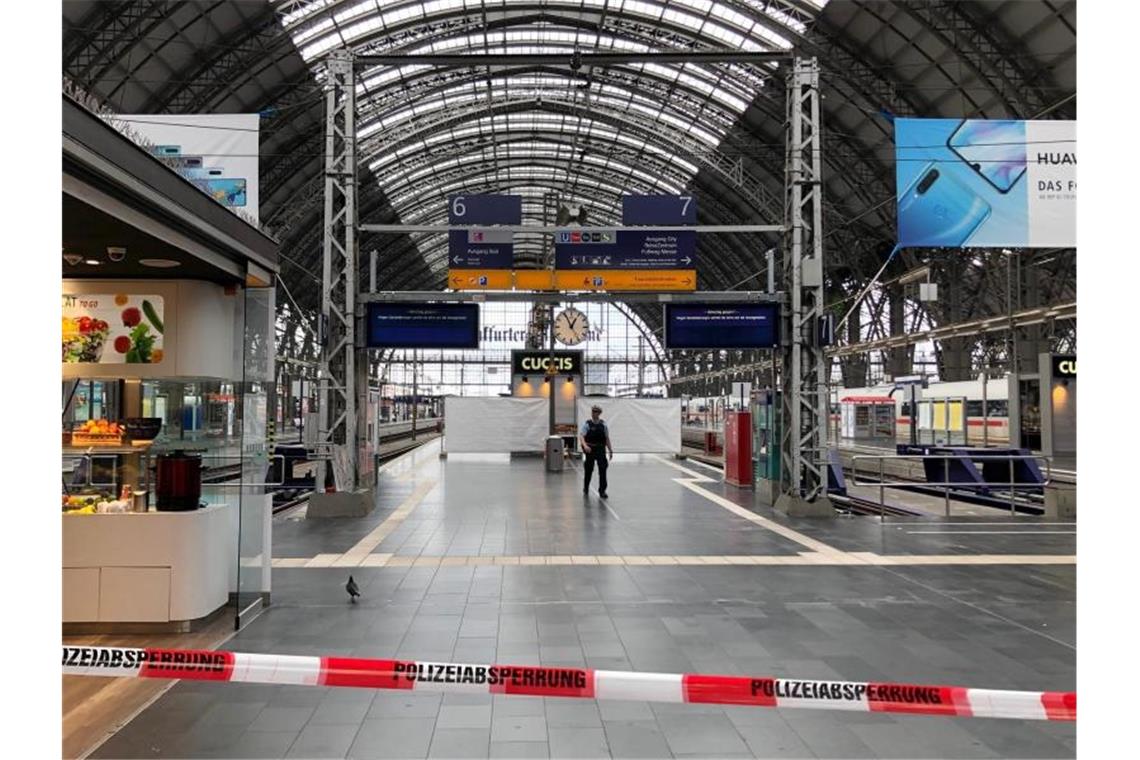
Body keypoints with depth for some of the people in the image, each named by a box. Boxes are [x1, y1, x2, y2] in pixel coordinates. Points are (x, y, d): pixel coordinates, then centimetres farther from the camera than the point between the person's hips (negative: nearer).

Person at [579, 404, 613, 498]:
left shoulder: (603, 424, 6)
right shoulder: (587, 424, -3)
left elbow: (607, 438, 12)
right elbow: (581, 436, -15)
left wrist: (610, 450, 10)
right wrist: (585, 445, -32)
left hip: (601, 449, 2)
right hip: (590, 450, -2)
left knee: (603, 469, -8)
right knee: (589, 469, 10)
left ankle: (602, 490, -3)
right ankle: (586, 487, 32)